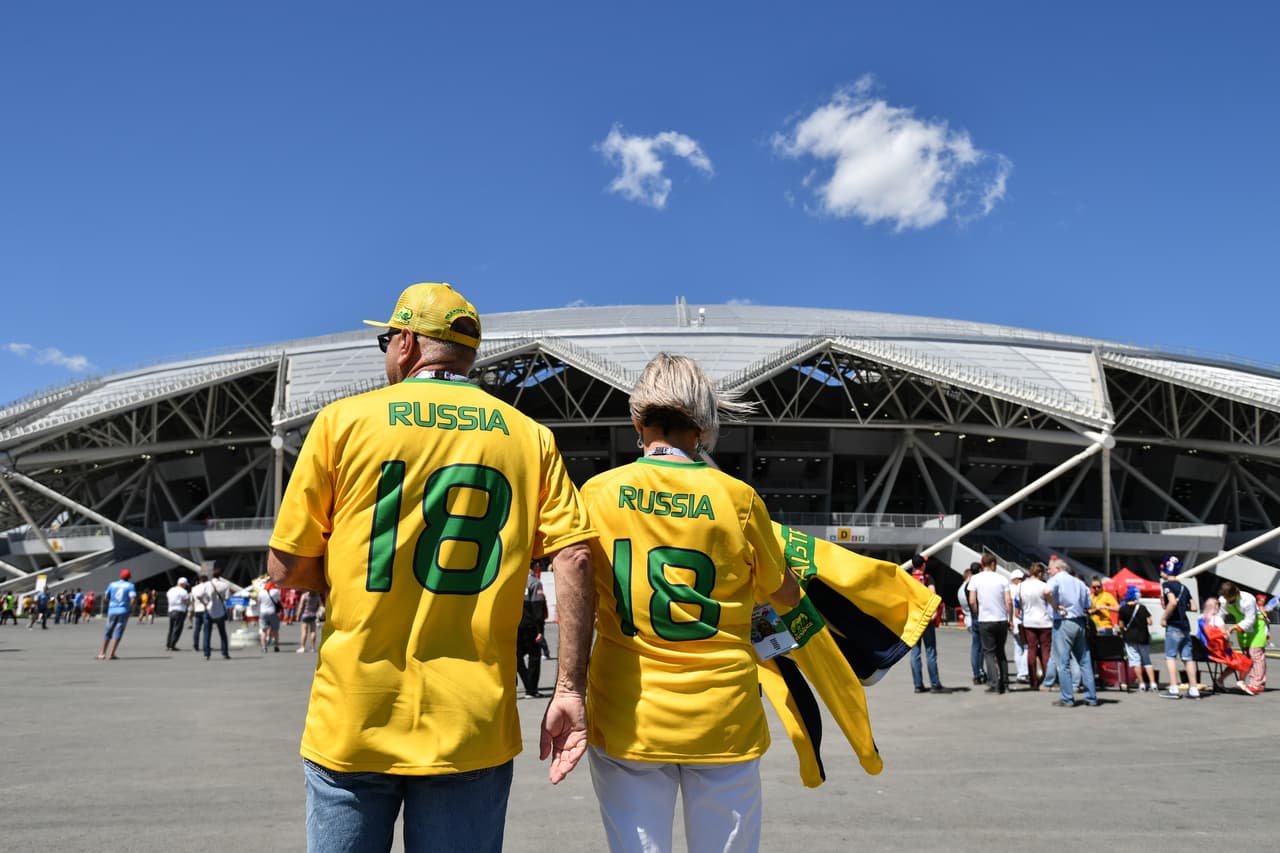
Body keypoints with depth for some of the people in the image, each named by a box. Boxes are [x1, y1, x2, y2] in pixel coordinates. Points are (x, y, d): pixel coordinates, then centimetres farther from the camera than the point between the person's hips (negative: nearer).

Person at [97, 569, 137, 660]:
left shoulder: (112, 584, 8)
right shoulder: (130, 586, -1)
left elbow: (106, 597, 12)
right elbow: (133, 599, -13)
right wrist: (131, 608, 2)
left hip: (112, 611, 3)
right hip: (124, 611, -3)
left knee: (108, 632, 14)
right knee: (118, 632, 0)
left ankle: (102, 653, 16)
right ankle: (112, 654, -6)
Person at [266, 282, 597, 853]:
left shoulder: (342, 420, -1)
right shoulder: (529, 436, 3)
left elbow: (285, 569, 0)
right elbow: (575, 556, -6)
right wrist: (570, 689, -5)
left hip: (353, 723, -1)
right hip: (471, 728, 1)